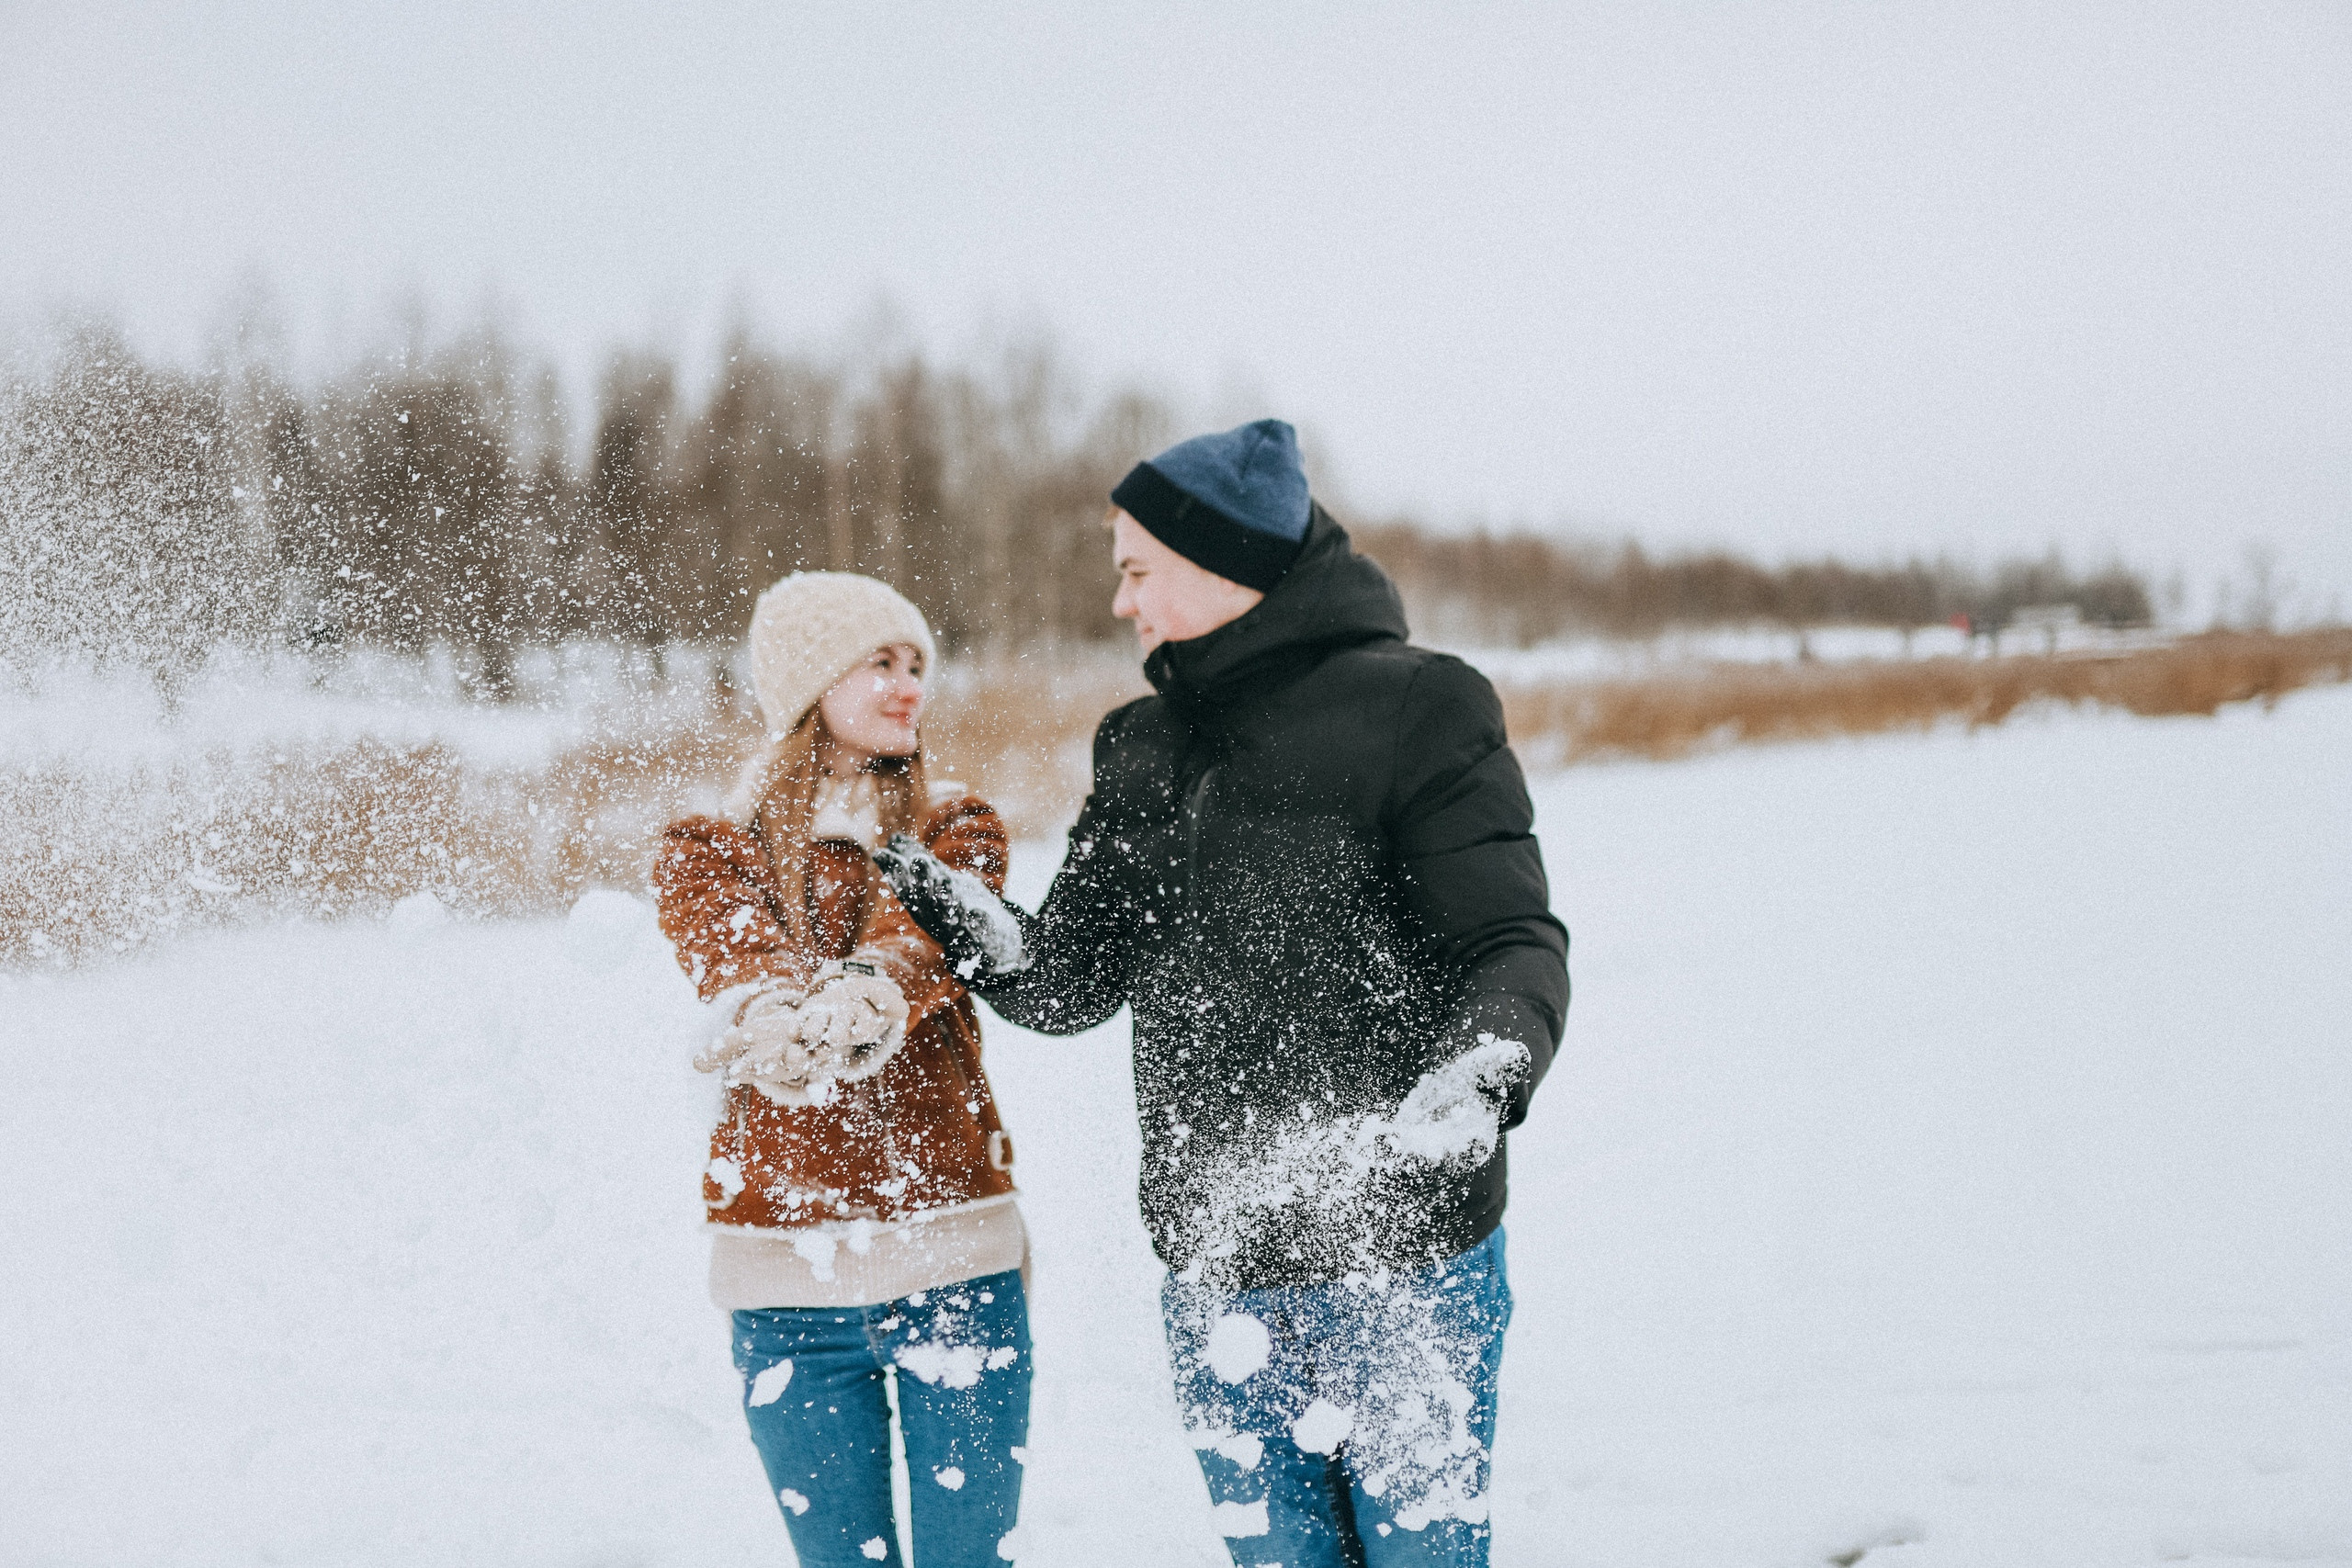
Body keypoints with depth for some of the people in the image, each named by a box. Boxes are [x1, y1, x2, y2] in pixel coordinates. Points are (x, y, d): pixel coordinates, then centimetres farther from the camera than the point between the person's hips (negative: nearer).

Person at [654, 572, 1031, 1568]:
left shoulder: (955, 833, 9)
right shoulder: (709, 854, 7)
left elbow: (932, 941, -14)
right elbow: (739, 961, -15)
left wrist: (860, 1000, -37)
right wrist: (780, 1006, -40)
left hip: (958, 1259, 0)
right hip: (789, 1283, 0)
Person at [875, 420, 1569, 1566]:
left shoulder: (1410, 712, -6)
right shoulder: (1144, 751, 13)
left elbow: (1514, 942, -10)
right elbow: (1071, 983, 11)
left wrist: (1483, 1070, -31)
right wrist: (966, 922, -10)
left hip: (1402, 1255, -5)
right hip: (1216, 1269, 6)